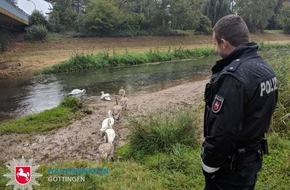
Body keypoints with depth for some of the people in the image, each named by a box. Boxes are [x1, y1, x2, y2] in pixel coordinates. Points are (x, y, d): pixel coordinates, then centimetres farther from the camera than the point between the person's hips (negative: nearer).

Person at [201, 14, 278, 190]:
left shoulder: (233, 76, -28)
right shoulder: (265, 69, 2)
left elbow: (222, 132, -28)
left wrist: (208, 165, -14)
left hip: (230, 168, -8)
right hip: (253, 159, 9)